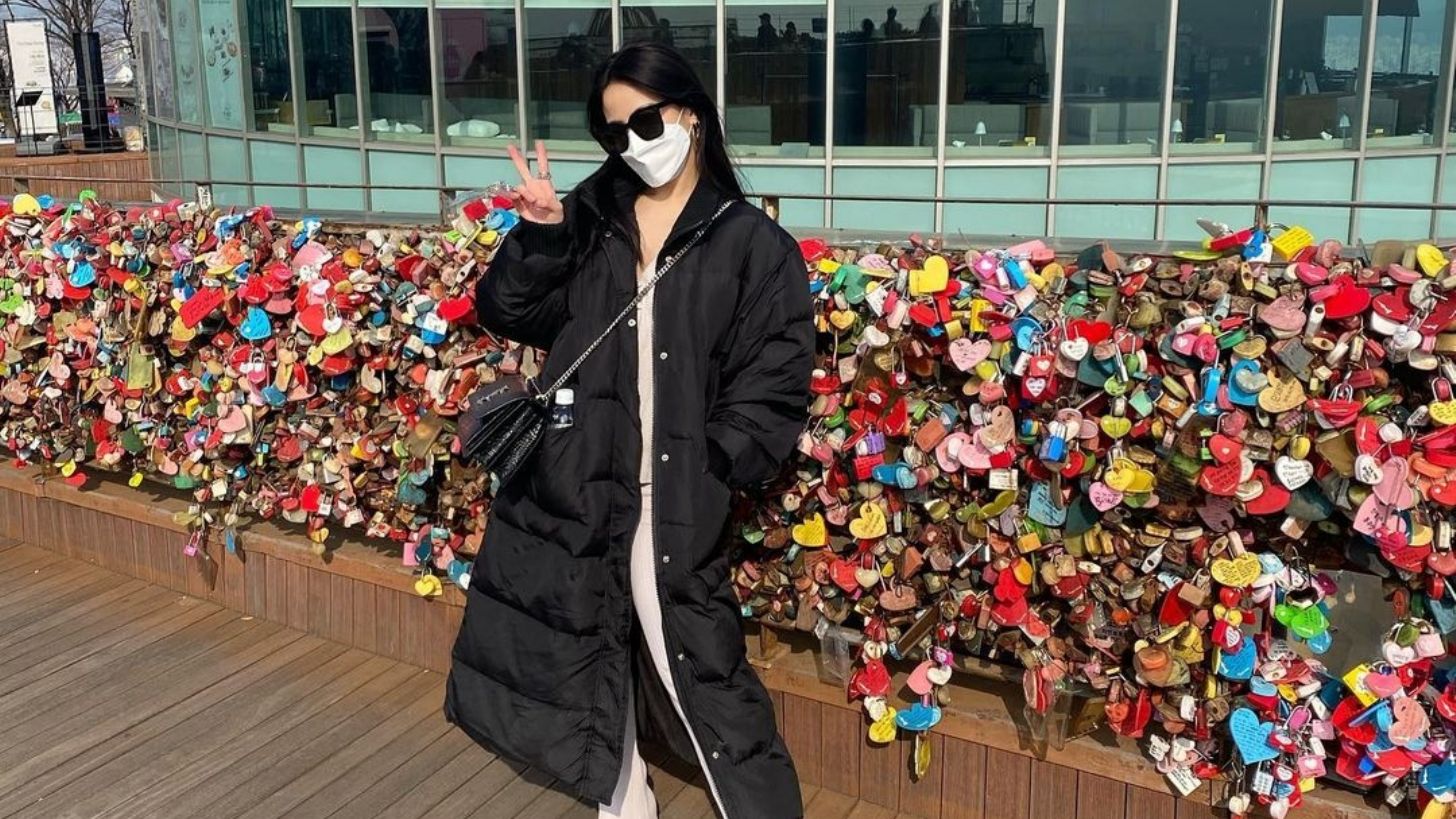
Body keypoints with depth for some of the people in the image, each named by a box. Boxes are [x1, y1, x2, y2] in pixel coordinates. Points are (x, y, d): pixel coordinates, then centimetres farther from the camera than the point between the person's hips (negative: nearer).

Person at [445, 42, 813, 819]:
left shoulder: (751, 242, -2)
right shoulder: (590, 215, 8)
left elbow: (777, 381, -4)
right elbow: (510, 314, 7)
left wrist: (714, 464, -13)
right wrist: (538, 237, -9)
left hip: (679, 490, -4)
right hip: (577, 477, 4)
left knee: (693, 655, 0)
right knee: (590, 638, 16)